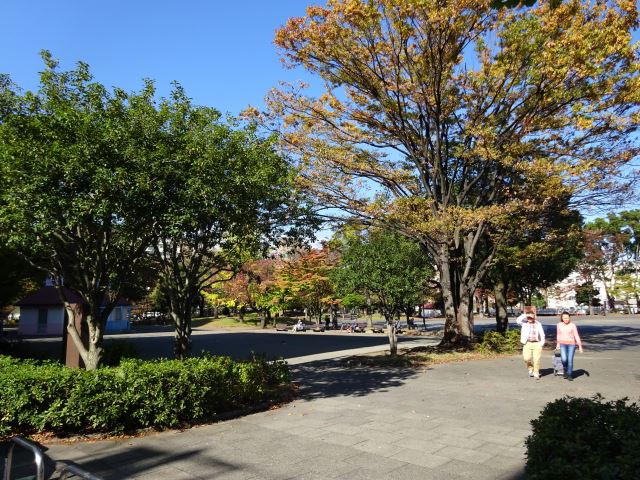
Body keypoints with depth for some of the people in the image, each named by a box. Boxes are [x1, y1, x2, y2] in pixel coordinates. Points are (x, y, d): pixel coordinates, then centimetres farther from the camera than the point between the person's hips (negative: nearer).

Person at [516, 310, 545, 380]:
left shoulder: (538, 324, 5)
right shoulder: (524, 323, 3)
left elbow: (542, 334, 8)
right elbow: (518, 320, -17)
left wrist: (542, 343, 0)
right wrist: (524, 315, -12)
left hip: (537, 344, 0)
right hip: (527, 343, 0)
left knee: (536, 359, -2)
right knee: (527, 358, -9)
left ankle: (536, 373, 13)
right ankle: (530, 369, 19)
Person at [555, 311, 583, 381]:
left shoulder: (573, 325, -5)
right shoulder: (559, 325, 2)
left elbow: (576, 336, -4)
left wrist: (580, 346, -8)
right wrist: (557, 344, 23)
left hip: (571, 344, -1)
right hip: (563, 344, 1)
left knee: (570, 360, -4)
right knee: (564, 359, -14)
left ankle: (570, 375, 11)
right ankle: (565, 370, 15)